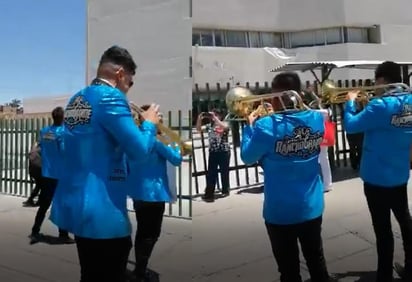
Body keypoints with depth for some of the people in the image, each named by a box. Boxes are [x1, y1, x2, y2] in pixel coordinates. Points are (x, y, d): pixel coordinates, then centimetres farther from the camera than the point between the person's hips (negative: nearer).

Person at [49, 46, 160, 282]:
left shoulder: (77, 99, 12)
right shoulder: (110, 97, -16)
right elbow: (139, 149, -21)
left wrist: (135, 124, 18)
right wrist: (150, 124, -2)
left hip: (77, 204, 9)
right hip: (102, 210, -9)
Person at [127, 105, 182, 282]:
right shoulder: (155, 139, -15)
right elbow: (176, 160, -13)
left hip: (139, 191, 8)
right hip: (153, 191, -8)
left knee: (143, 232, 17)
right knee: (151, 234, 1)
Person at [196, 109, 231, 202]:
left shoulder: (224, 124, -3)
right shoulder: (209, 126, 9)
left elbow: (224, 127, -27)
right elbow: (198, 129, 4)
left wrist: (215, 118, -25)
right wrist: (199, 119, -9)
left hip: (224, 152, -4)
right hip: (213, 152, 4)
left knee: (224, 172, 9)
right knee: (211, 173, 1)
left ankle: (225, 191, 27)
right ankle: (209, 193, 3)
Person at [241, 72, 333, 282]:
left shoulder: (267, 126, -21)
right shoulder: (317, 119, -6)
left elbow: (247, 157, -7)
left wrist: (249, 126, 4)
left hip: (280, 212, -4)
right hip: (312, 208, 4)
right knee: (317, 262, 24)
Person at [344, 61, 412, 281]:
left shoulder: (381, 105, -23)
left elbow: (351, 126, -19)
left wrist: (350, 102, -4)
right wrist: (370, 103, 6)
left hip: (377, 177, -8)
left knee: (383, 228, 3)